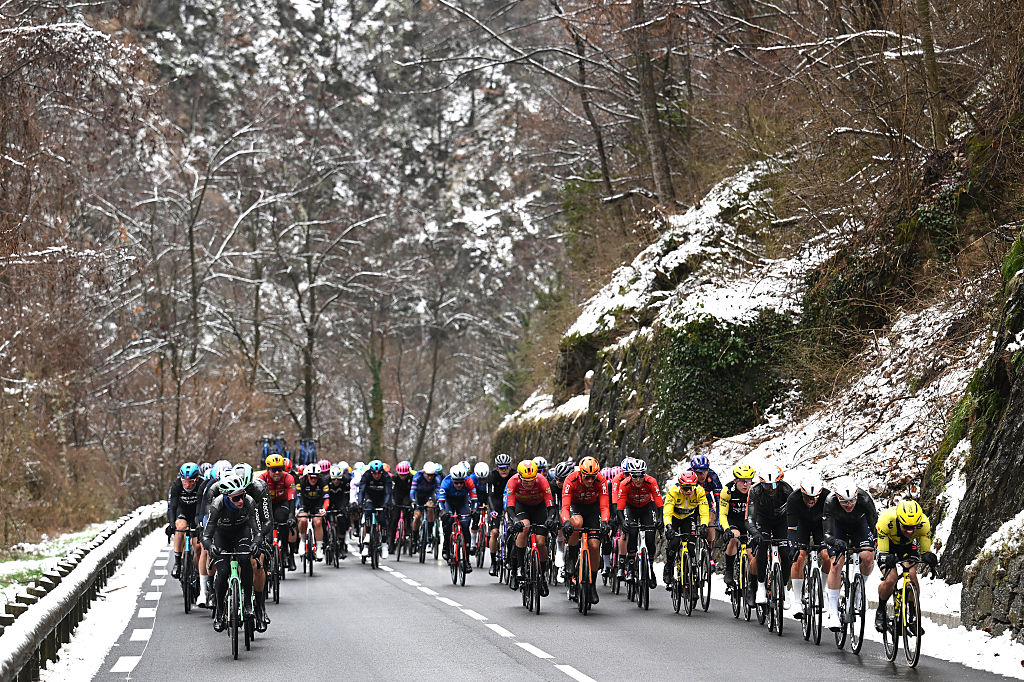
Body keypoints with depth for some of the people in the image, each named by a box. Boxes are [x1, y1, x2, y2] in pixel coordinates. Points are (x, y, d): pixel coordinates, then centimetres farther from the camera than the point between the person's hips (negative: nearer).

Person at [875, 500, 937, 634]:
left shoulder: (924, 523, -31)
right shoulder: (885, 520, -39)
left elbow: (925, 550, -20)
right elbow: (882, 553, -31)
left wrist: (929, 557, -41)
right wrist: (885, 559, -52)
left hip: (907, 545, 2)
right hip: (887, 543, -2)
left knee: (912, 575, -21)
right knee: (890, 580, -21)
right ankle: (881, 611, 7)